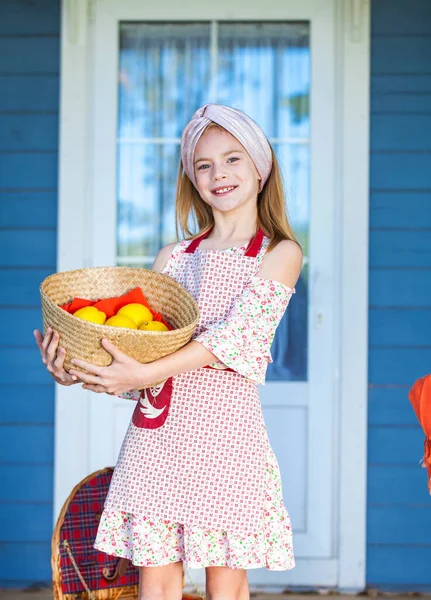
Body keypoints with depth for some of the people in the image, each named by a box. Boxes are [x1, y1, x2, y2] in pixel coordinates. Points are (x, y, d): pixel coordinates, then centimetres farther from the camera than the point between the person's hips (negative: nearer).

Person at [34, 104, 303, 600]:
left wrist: (147, 374, -22)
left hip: (226, 428, -3)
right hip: (157, 433, 3)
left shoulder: (281, 253, 3)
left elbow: (235, 335, -12)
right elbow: (137, 349, 11)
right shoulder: (171, 258, 15)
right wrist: (77, 373, -9)